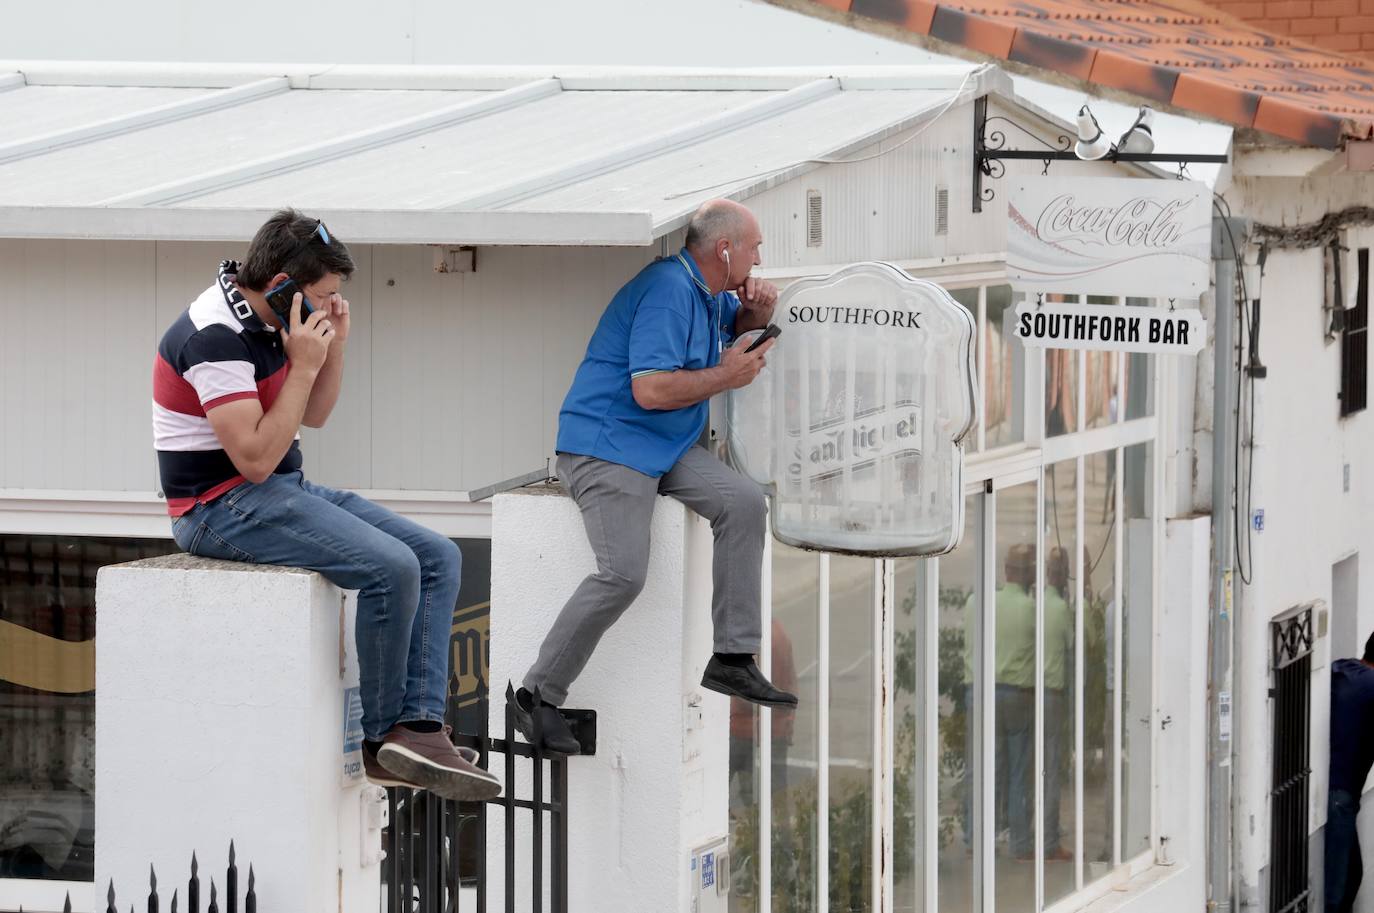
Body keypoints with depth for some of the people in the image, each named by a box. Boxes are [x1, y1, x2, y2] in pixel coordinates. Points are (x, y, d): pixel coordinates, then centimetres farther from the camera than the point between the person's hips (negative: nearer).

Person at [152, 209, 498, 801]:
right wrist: (303, 366, -21)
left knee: (438, 558, -2)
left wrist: (334, 347, 3)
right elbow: (256, 458, -24)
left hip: (283, 491, 10)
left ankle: (419, 726, -16)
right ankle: (379, 738, -10)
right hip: (224, 507, -10)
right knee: (391, 567, -26)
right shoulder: (216, 337, -20)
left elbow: (314, 417, 20)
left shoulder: (265, 322, 10)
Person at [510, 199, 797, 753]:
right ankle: (537, 695, -14)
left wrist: (757, 308, 12)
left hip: (667, 449, 10)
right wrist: (726, 377, -13)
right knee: (623, 573, -23)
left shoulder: (708, 292, 13)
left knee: (742, 503, -6)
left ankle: (733, 660, -3)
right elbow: (650, 389, -26)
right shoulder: (668, 291, -18)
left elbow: (740, 325, 37)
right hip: (606, 448, -10)